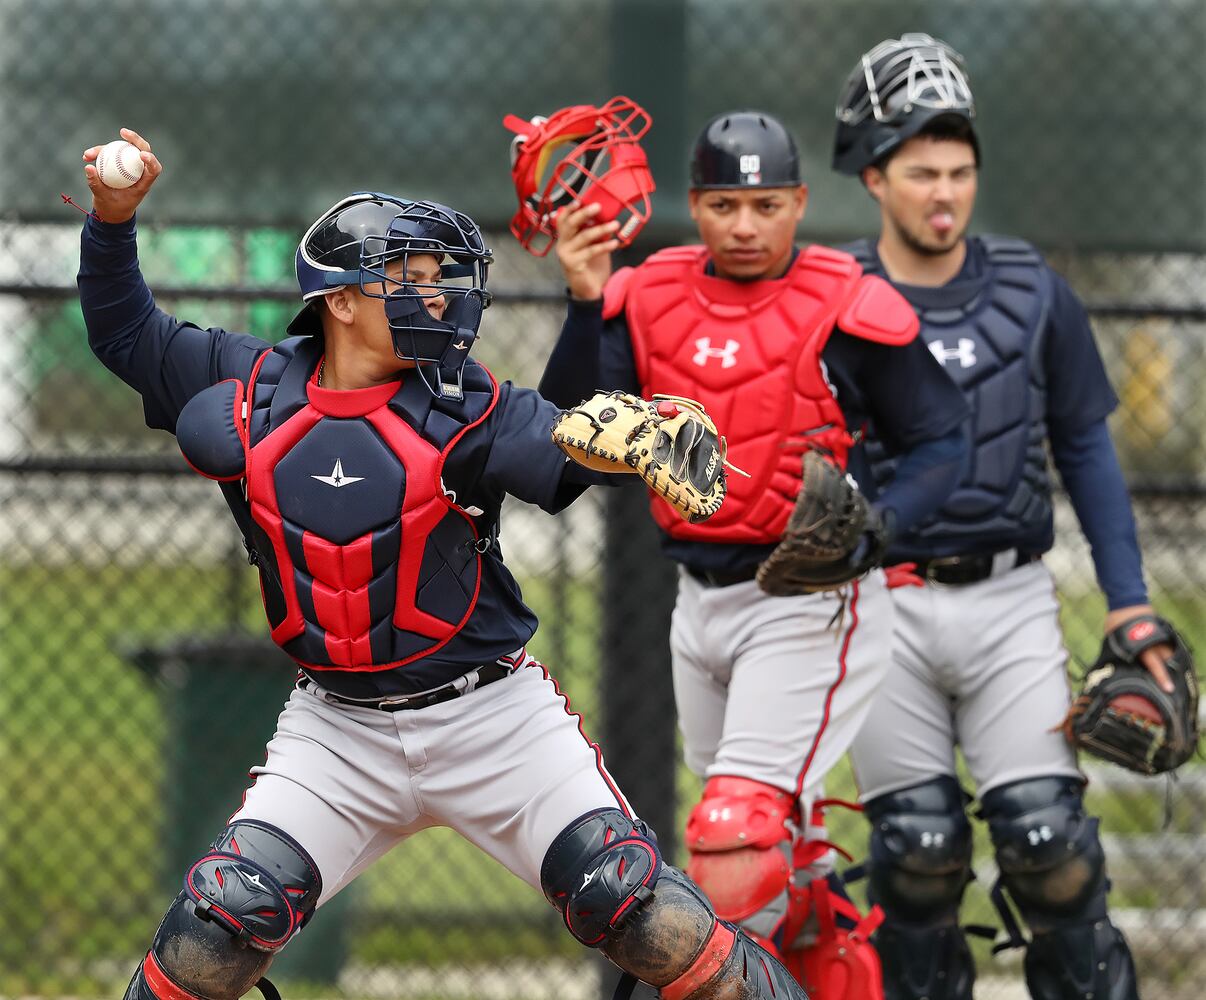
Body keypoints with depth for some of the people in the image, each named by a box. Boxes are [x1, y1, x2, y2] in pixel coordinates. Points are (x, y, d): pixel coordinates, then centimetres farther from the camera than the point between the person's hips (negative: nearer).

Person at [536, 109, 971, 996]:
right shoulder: (648, 300, 2)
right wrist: (585, 302, -19)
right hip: (700, 605, 6)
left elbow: (942, 439, -7)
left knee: (742, 831, -18)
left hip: (810, 600, -6)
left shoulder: (849, 308, -12)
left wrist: (874, 526, -25)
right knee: (778, 852, 18)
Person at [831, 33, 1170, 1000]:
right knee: (918, 842, -3)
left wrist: (1130, 606, 5)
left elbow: (1086, 449, 10)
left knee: (1045, 829, -9)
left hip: (1008, 598, 1)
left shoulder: (1033, 292, 4)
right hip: (884, 604, 0)